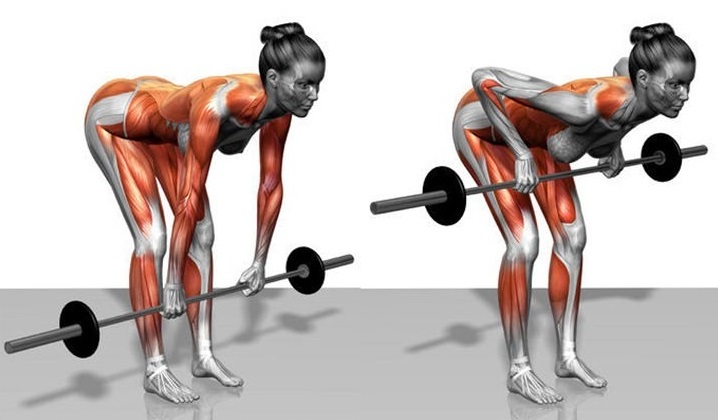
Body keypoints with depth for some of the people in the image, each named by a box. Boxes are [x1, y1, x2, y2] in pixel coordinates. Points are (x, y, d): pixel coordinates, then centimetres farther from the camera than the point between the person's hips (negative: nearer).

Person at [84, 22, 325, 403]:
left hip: (164, 121, 8)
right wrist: (173, 284, -29)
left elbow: (271, 185, -7)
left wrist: (260, 262, -1)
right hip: (115, 117, -7)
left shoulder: (278, 108, -20)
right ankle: (155, 371, -3)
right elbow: (190, 198, -36)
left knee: (202, 234, 3)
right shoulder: (220, 104, -41)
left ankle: (203, 356, 13)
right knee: (152, 238, -12)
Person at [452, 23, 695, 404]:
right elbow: (484, 77, -42)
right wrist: (521, 153, -38)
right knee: (523, 244, -12)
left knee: (572, 237, 5)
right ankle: (518, 370, 2)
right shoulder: (590, 107, -44)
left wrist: (614, 142, -1)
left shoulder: (646, 101, -22)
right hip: (483, 125, -7)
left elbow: (623, 64, 5)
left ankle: (567, 356, 19)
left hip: (537, 130, 8)